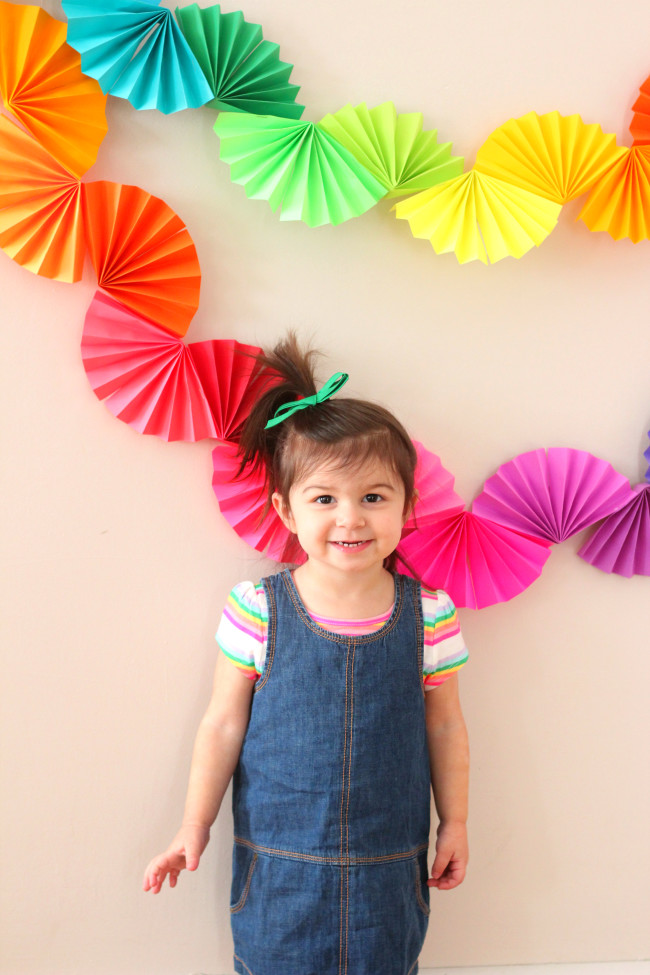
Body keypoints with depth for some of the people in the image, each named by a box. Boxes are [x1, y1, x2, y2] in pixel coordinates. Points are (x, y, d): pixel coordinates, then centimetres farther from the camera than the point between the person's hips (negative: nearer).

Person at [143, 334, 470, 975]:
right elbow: (223, 723, -4)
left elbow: (444, 727, 1)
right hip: (278, 860, 0)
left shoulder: (429, 615, -11)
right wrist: (194, 826, 0)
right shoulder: (256, 610, -14)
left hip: (388, 864, 1)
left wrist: (454, 823, 8)